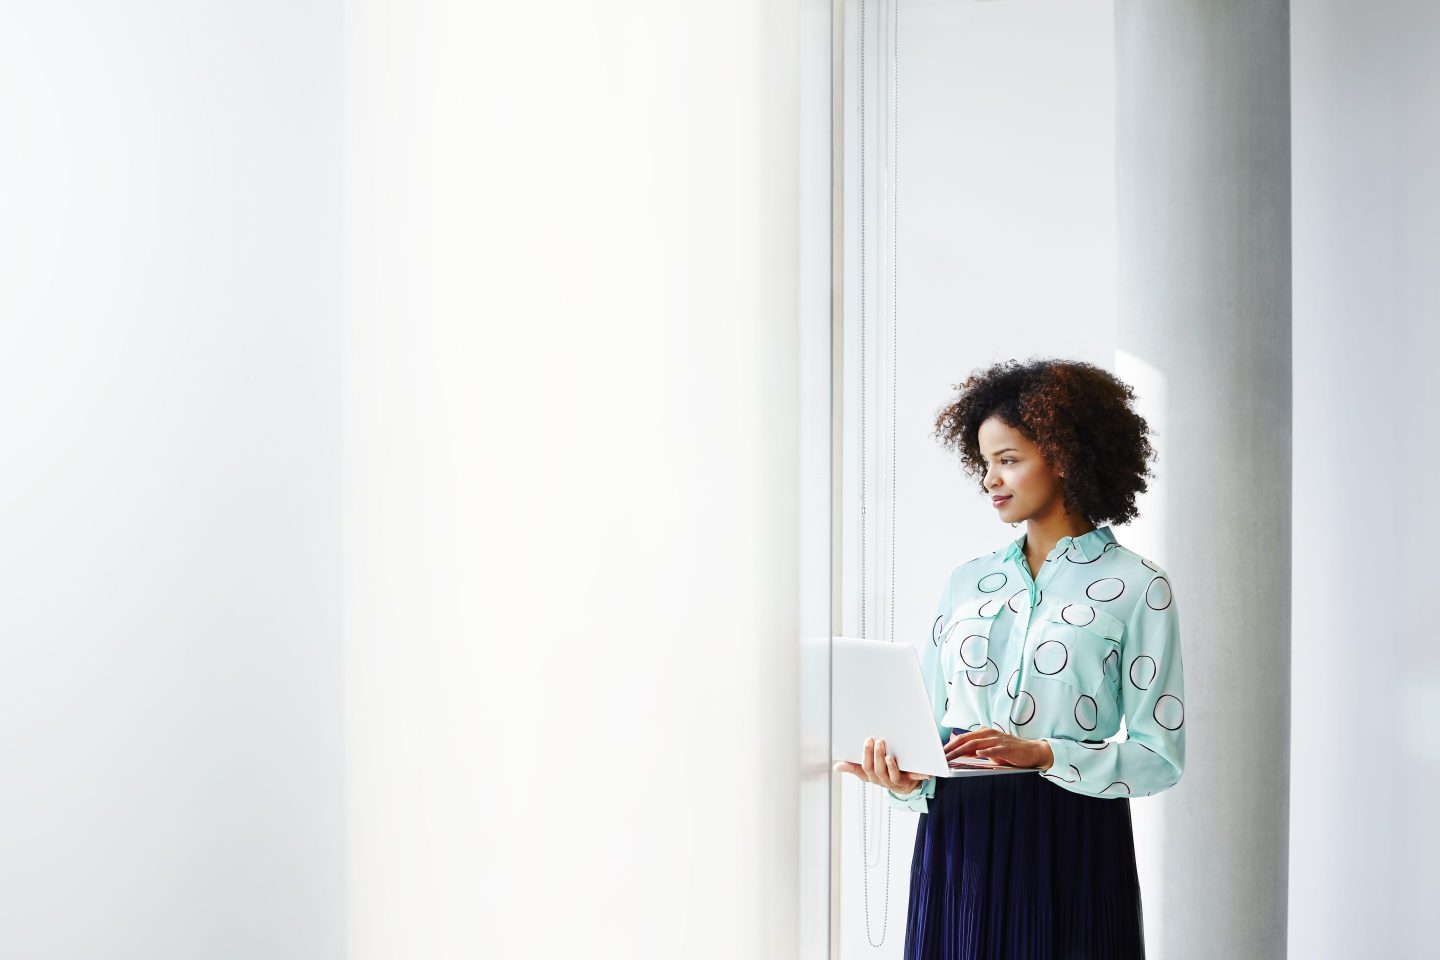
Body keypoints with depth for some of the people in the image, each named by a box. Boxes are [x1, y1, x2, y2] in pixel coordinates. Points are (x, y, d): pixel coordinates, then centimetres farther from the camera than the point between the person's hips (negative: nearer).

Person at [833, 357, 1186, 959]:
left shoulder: (1135, 586, -1)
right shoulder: (966, 582, 11)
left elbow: (1160, 755, -7)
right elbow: (927, 723, 10)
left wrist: (1042, 753, -19)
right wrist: (904, 778, -11)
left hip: (1070, 841, -3)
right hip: (955, 837, 3)